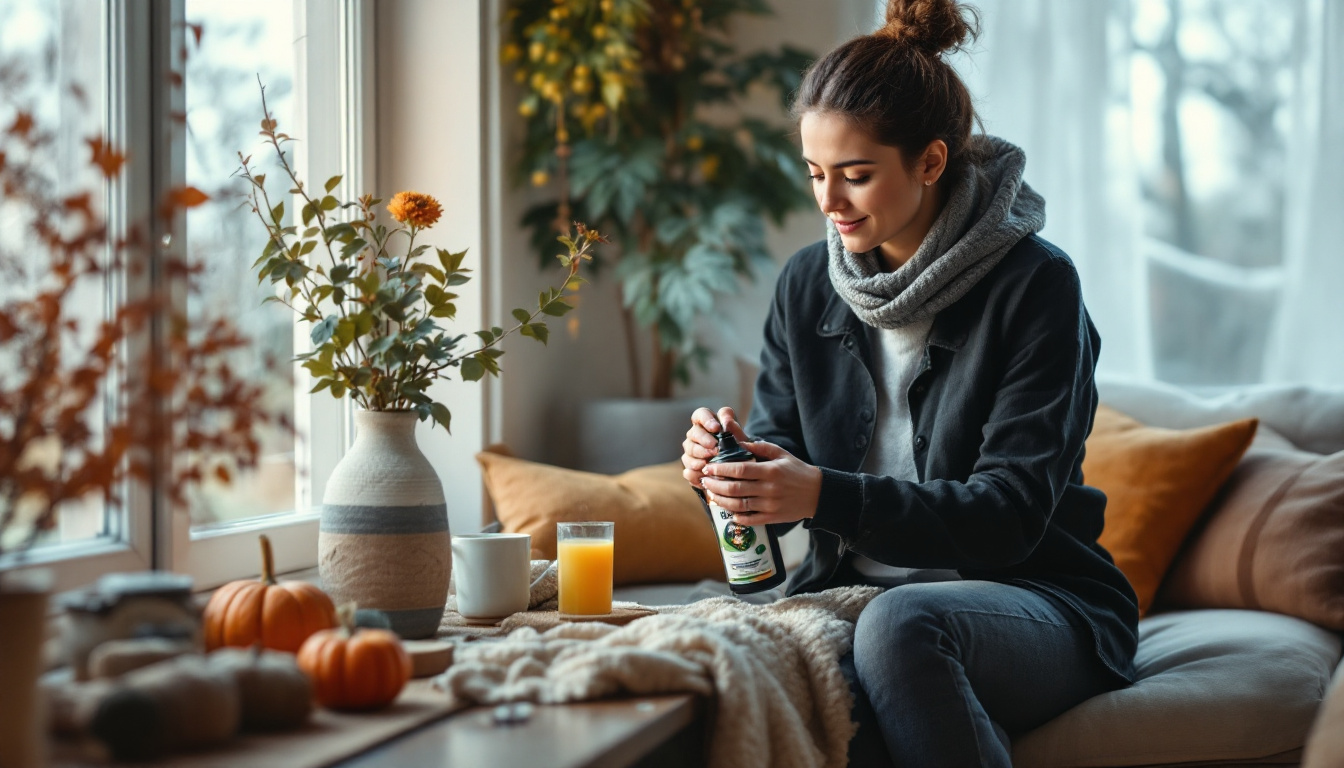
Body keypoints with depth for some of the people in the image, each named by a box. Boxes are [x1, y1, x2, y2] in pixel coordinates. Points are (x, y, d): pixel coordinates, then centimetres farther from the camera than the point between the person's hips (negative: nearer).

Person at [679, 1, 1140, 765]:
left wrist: (825, 496, -27)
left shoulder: (1035, 286, -10)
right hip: (856, 593, 3)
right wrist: (732, 463, -14)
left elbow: (1009, 512, -16)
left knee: (901, 623, -36)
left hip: (1037, 599, -3)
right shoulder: (807, 286, 7)